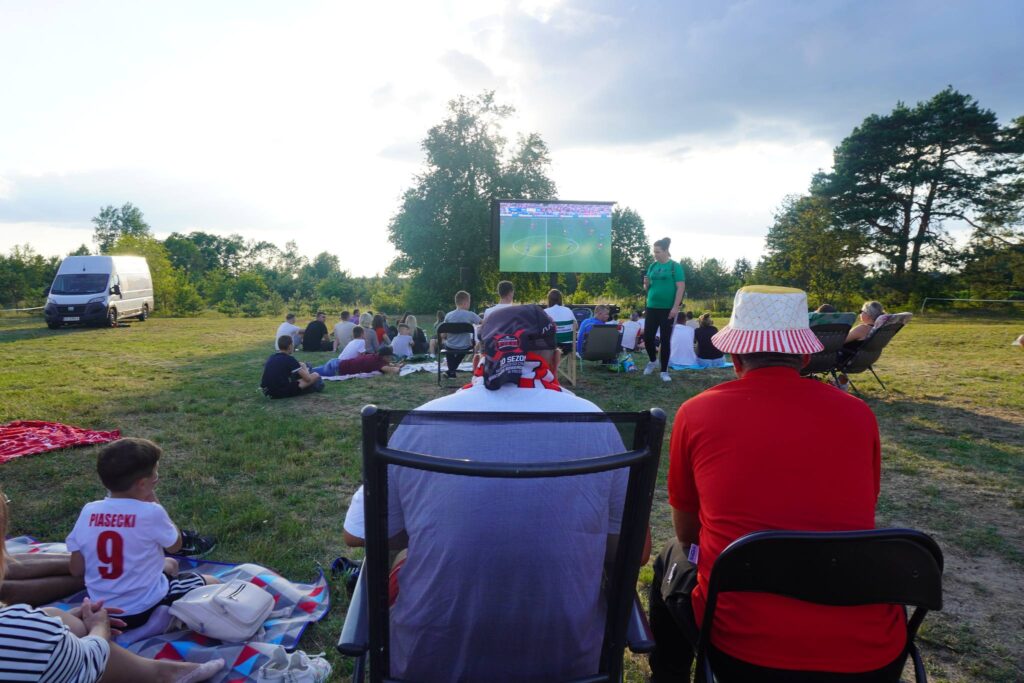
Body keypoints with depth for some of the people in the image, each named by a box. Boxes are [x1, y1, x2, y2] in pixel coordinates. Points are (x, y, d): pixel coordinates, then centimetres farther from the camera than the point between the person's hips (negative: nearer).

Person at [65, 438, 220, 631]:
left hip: (102, 609, 6)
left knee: (170, 564, 28)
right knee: (211, 583, 15)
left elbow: (76, 570, -2)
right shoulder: (151, 512, -21)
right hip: (145, 609, -6)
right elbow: (175, 546, -2)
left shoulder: (88, 511, -8)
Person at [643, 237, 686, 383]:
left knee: (665, 340, 1)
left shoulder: (675, 266, -5)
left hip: (668, 308, -4)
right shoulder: (652, 266, 10)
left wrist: (675, 307, -17)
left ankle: (664, 371, 10)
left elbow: (681, 287, -10)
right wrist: (646, 283, -7)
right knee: (647, 337, 2)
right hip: (652, 307, 4)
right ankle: (652, 361, 29)